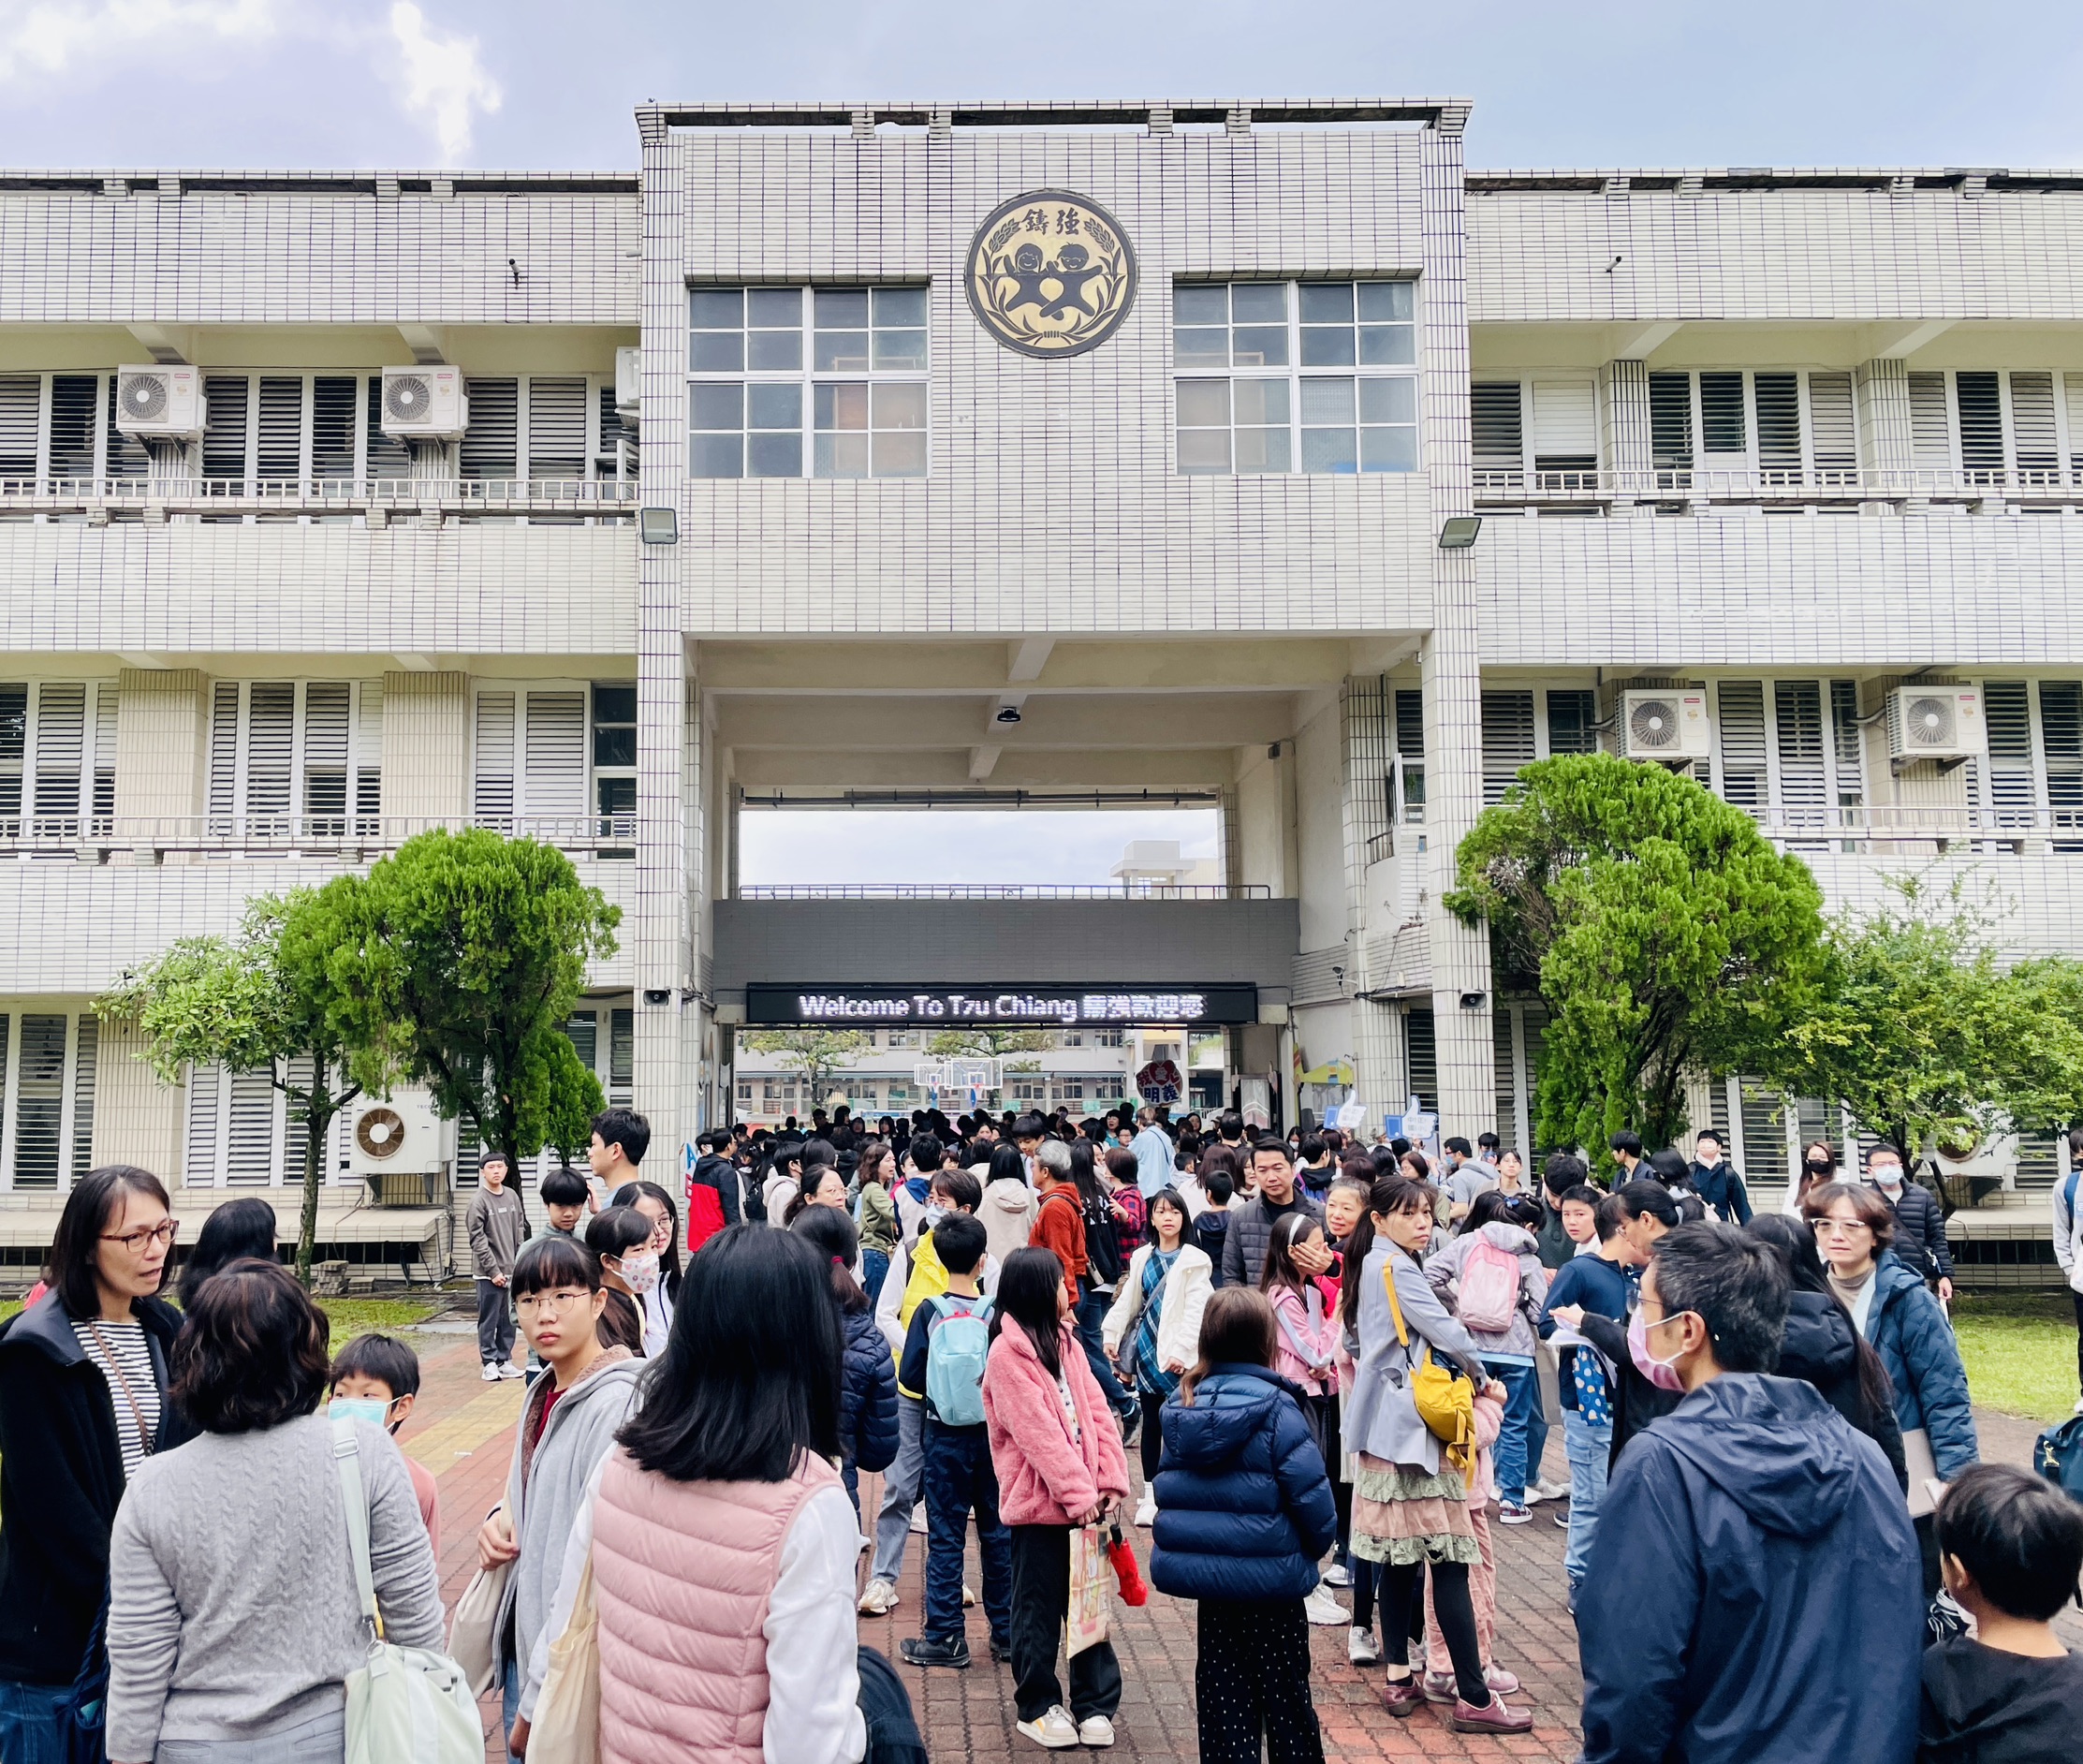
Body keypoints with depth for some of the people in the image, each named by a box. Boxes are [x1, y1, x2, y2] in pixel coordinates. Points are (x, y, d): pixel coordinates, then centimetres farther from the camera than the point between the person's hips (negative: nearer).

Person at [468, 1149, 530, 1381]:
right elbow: (477, 1239, -11)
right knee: (489, 1320, 0)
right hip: (489, 1273, -5)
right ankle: (489, 1363, 8)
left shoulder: (512, 1197, 8)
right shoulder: (478, 1201, -9)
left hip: (512, 1270, 5)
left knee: (509, 1319, 10)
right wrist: (493, 1270, -13)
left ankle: (505, 1361, 19)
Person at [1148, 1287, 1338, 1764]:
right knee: (1285, 1691, 11)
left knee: (1220, 1689, 14)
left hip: (1201, 1570, 5)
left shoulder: (1180, 1406, 0)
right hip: (1269, 1577, -4)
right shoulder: (1274, 1407, -17)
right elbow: (1310, 1490, -18)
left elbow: (1171, 1485, 6)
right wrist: (1319, 1542, 1)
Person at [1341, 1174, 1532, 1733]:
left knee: (1401, 1553, 12)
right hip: (1412, 1426, -10)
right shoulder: (1397, 1268, -15)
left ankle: (1399, 1677, 17)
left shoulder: (1371, 1266, 14)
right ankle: (1474, 1699, -6)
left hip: (1387, 1426, 10)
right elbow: (1444, 1328, -16)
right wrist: (1482, 1377, 2)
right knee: (1450, 1558, -7)